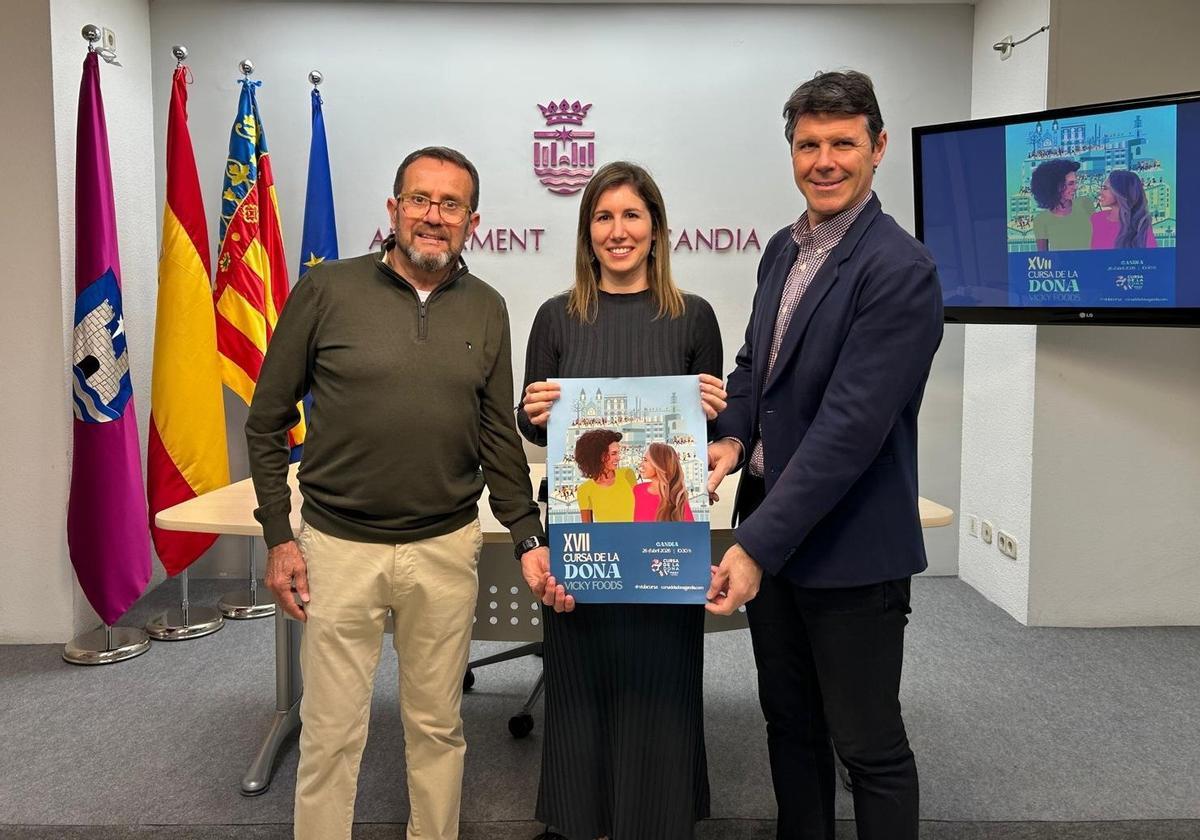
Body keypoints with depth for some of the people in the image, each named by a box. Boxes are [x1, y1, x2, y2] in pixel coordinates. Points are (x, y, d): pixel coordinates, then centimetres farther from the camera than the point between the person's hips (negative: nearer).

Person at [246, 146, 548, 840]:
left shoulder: (486, 309, 4)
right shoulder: (327, 290, -4)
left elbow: (499, 437, 8)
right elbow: (267, 423, 1)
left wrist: (529, 536, 1)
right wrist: (279, 537, -3)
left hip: (447, 548, 3)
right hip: (339, 547, -2)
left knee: (438, 725, 15)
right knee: (332, 731, 8)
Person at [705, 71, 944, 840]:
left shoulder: (901, 269, -18)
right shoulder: (784, 248, 8)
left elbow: (851, 425, -24)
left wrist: (757, 543, -25)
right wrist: (732, 436, -5)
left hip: (850, 549, -7)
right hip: (772, 528, 8)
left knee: (869, 743, 8)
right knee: (790, 720, 21)